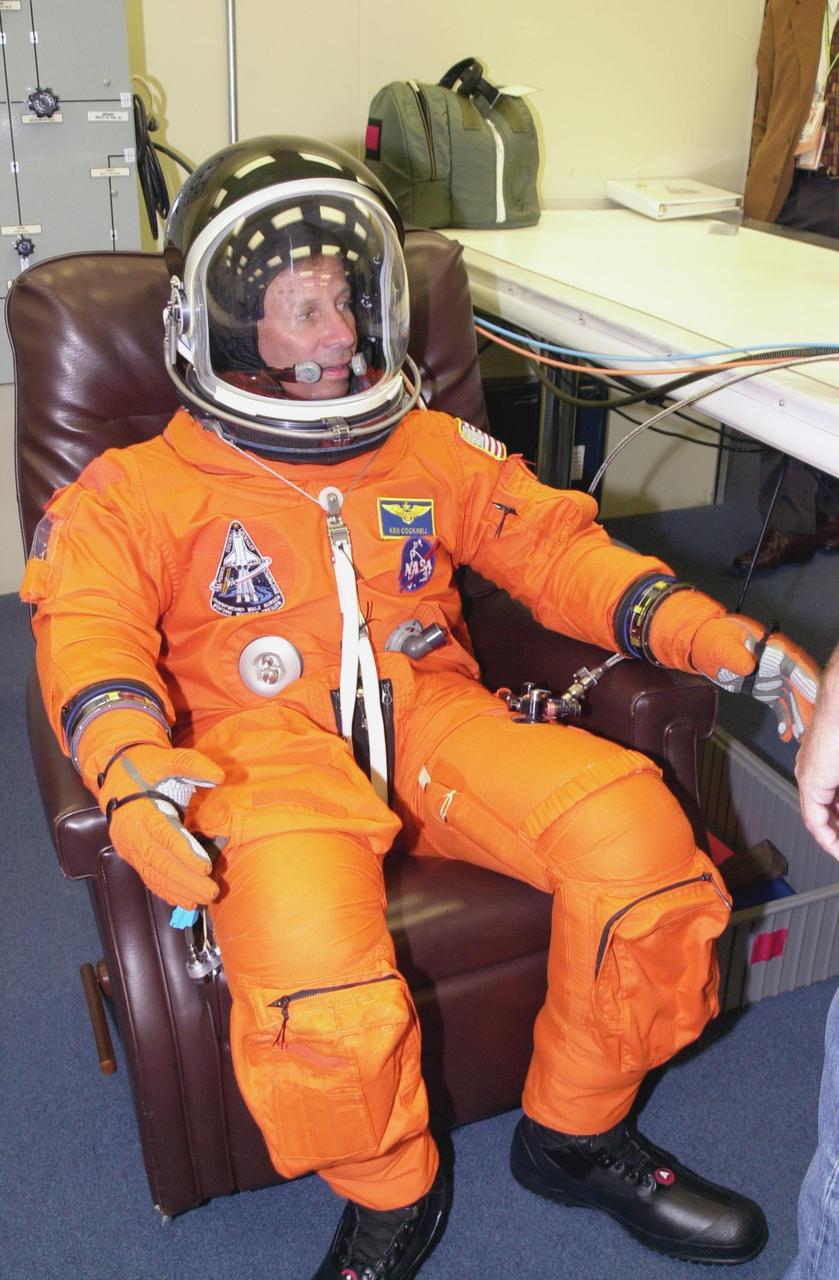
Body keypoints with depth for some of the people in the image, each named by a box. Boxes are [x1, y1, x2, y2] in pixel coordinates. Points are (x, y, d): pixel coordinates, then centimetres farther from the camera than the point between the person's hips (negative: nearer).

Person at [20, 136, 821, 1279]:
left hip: (429, 714, 4)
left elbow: (557, 548, 11)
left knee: (633, 826, -23)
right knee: (311, 971, -34)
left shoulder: (435, 451, 19)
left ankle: (576, 1134, 5)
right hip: (264, 745, -3)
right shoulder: (139, 489, 8)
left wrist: (721, 640, -5)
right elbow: (89, 627, -6)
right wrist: (129, 766, -30)